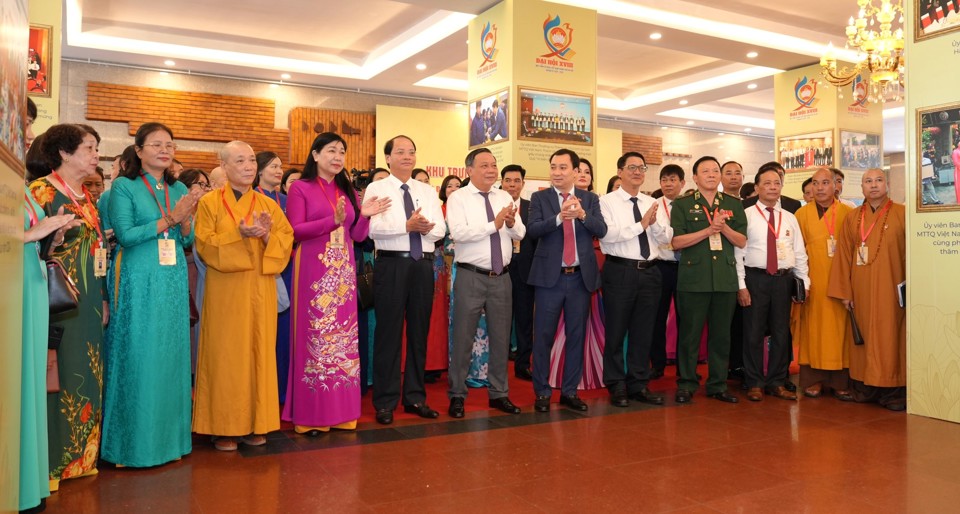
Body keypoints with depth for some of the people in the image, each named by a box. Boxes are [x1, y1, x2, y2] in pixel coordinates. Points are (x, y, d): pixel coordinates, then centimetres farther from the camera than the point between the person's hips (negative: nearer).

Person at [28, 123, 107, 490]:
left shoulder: (87, 196, 16)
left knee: (86, 372, 10)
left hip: (89, 299, 7)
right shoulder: (41, 191, -6)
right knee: (58, 373, -4)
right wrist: (54, 234, -26)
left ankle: (81, 456, 20)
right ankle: (51, 462, 7)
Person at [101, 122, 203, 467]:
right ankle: (133, 442, 11)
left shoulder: (180, 190, 13)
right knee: (138, 359, 0)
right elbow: (125, 235, -11)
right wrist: (170, 219, -15)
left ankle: (169, 436, 19)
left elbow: (188, 240, 12)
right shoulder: (124, 186, -1)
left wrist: (185, 220, -8)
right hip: (138, 282, -5)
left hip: (174, 282, 5)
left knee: (172, 357, 8)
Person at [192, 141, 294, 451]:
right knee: (225, 355, 0)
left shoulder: (268, 204, 11)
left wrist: (266, 235, -18)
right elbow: (205, 245, -7)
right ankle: (223, 426, 10)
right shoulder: (209, 202, 2)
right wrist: (239, 234, -21)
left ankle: (255, 423, 15)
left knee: (258, 354, 5)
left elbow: (287, 240, 2)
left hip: (260, 291, 3)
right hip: (225, 291, -3)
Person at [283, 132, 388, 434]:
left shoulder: (348, 191, 15)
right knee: (314, 335, -3)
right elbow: (295, 230, -9)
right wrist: (333, 220, -18)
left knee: (343, 336, 5)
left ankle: (341, 410, 13)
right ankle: (311, 414, 6)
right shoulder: (300, 188, 1)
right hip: (314, 270, -5)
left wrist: (364, 216, -7)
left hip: (343, 271, 5)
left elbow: (357, 236, 12)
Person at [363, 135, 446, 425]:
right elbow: (374, 227, -14)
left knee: (419, 331, 10)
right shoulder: (376, 189, 1)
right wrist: (408, 226, -24)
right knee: (389, 332, 0)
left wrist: (426, 228, -17)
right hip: (391, 263, -4)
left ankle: (415, 397, 22)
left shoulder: (428, 191, 14)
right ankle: (385, 401, 10)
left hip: (423, 264, 5)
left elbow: (441, 229, 4)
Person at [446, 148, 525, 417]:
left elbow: (520, 234, 5)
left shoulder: (505, 198, 10)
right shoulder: (458, 198, -5)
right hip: (471, 277, -5)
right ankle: (457, 395, 17)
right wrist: (494, 224, -20)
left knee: (501, 337, 12)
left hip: (502, 276, 5)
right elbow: (459, 233, -19)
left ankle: (498, 393, 26)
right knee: (463, 337, 2)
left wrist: (511, 223, -17)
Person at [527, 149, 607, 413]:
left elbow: (601, 231, -6)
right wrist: (560, 217, -28)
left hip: (581, 277, 2)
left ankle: (570, 391, 22)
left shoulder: (590, 199, 7)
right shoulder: (539, 198, 2)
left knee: (576, 336, 9)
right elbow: (532, 230, -13)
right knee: (543, 336, 2)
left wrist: (582, 214, -24)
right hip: (550, 276, -2)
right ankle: (542, 392, 15)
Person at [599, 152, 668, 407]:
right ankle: (617, 386, 17)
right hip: (620, 271, -5)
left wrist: (654, 222, -12)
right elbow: (606, 234, -17)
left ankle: (639, 384, 24)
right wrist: (640, 224, -16)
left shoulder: (652, 203, 13)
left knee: (643, 331, 12)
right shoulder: (607, 201, -3)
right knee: (616, 331, 4)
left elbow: (666, 238, 8)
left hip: (649, 271, 5)